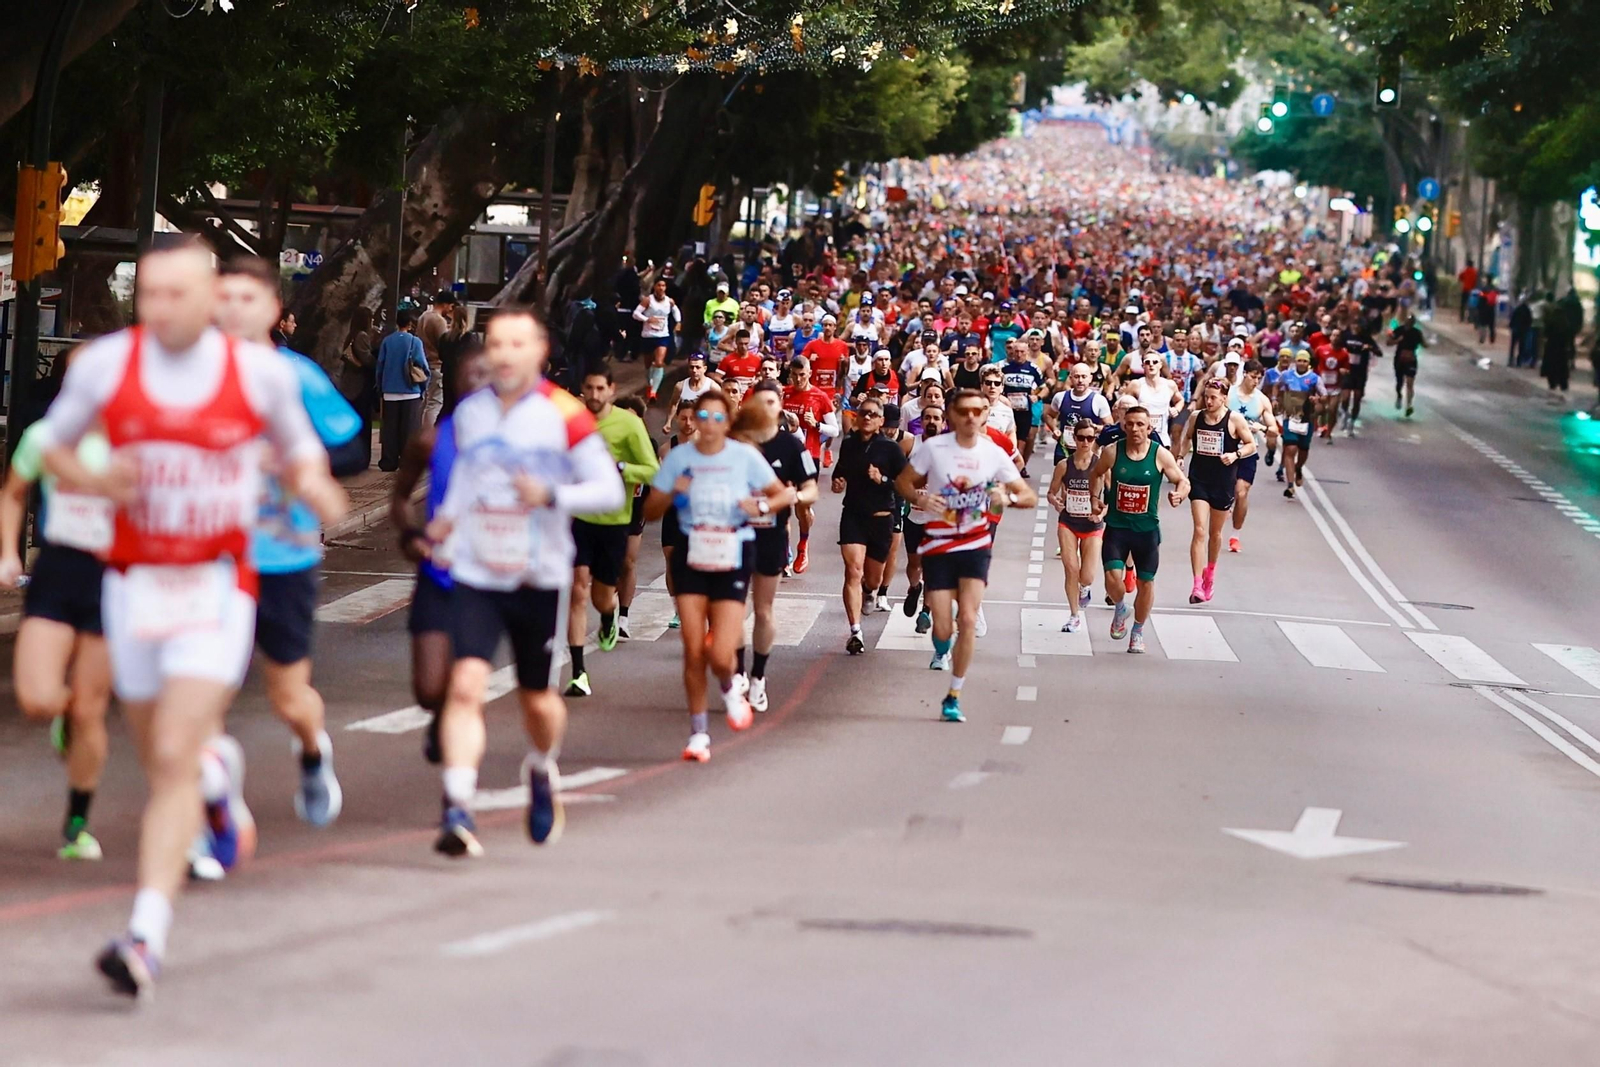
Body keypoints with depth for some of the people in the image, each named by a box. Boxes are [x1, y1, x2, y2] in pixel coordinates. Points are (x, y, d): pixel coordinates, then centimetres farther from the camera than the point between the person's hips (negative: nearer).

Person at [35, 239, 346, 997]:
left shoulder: (260, 372, -6)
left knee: (173, 761, -15)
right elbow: (51, 445, 10)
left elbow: (299, 450, 11)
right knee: (160, 754, 16)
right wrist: (91, 481, -12)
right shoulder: (105, 364, -4)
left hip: (217, 591, -3)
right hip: (134, 584, 3)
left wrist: (313, 485, -12)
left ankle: (147, 934, -19)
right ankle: (215, 772, 54)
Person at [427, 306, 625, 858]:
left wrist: (550, 496, -22)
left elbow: (610, 491, -8)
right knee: (466, 684, -17)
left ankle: (542, 771, 45)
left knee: (538, 699, 12)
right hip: (475, 574, 2)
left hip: (540, 579, -2)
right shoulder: (468, 413, 6)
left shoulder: (564, 414, -8)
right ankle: (457, 811, -22)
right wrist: (447, 520, 12)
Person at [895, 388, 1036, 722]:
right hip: (938, 546, -1)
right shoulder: (933, 448, -6)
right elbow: (903, 482, 4)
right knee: (943, 628, -4)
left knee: (967, 621, -14)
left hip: (975, 545, 1)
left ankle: (953, 697, 0)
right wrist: (919, 498, -17)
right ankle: (942, 651, 36)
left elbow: (1030, 496, 2)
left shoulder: (994, 454, -2)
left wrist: (1009, 497, -21)